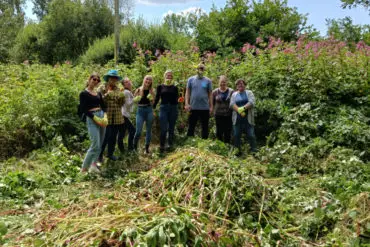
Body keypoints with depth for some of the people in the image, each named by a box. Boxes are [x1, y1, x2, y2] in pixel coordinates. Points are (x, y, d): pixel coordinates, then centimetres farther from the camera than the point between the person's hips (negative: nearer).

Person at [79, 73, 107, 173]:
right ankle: (84, 168, -3)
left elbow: (103, 106, 14)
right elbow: (83, 109, -10)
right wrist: (95, 118, -18)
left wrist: (105, 116, -5)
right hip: (92, 119, -7)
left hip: (101, 117, 7)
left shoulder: (98, 93, 16)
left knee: (100, 145, 8)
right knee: (95, 145, -13)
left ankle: (93, 165, 18)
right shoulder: (83, 93, -3)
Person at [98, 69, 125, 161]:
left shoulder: (118, 89, 11)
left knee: (113, 136, 10)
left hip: (117, 117, 4)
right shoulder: (102, 88, -1)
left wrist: (122, 97, -9)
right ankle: (100, 154, 14)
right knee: (106, 136, -4)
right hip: (106, 116, -4)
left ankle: (110, 153, 26)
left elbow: (121, 104, 10)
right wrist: (107, 94, -21)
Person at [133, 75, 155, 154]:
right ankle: (134, 147, 13)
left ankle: (147, 148, 16)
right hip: (140, 110, -2)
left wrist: (151, 99, -10)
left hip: (149, 110, 2)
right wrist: (137, 99, -16)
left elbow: (153, 102, 10)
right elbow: (134, 100, 5)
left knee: (149, 130, 5)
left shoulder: (152, 91, 5)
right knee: (138, 131, -7)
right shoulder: (139, 90, 0)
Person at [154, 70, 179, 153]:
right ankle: (162, 147, 3)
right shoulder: (160, 87, 6)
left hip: (173, 108, 2)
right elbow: (157, 98, 6)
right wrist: (153, 107, 0)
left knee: (171, 129, 7)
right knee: (163, 129, -8)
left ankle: (170, 146, 18)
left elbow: (176, 99, 9)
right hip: (163, 108, -2)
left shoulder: (175, 88, 9)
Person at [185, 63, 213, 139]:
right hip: (193, 107, 0)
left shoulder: (208, 81, 5)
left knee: (205, 127, 9)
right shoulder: (191, 79, 4)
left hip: (205, 108, 1)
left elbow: (210, 94, 6)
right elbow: (187, 92, 4)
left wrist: (211, 106, 2)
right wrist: (186, 104, -6)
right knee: (191, 126, 6)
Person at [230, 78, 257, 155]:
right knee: (236, 135, 3)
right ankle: (237, 151, 15)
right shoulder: (234, 94, 14)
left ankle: (254, 151, 3)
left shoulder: (249, 93, 9)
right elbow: (232, 104, -2)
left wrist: (243, 108, -23)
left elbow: (252, 102, -8)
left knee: (251, 135, -4)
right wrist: (239, 110, -20)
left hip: (248, 119, -2)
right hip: (237, 119, 2)